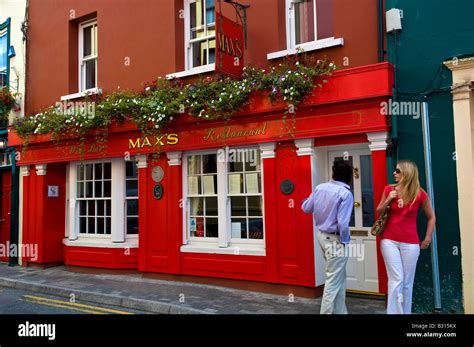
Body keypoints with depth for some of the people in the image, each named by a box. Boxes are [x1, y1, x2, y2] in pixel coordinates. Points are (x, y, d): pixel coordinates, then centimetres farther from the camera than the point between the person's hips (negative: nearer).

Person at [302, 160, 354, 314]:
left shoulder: (320, 187, 0)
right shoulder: (345, 193, -19)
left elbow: (306, 208, 12)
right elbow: (342, 223, -23)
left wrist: (308, 200, 33)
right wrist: (345, 240, -8)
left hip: (321, 235, 8)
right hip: (334, 239, -8)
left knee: (340, 278, 22)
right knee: (333, 281, 3)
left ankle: (340, 311, 33)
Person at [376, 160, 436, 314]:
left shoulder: (420, 194, -4)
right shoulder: (389, 189, -1)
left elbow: (431, 217, 8)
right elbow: (378, 212, 10)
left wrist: (427, 239, 6)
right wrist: (388, 200, -9)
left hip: (410, 243, 0)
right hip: (389, 240, 0)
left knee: (407, 282, 6)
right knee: (396, 280, -5)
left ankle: (406, 312, 22)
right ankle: (394, 312, 4)